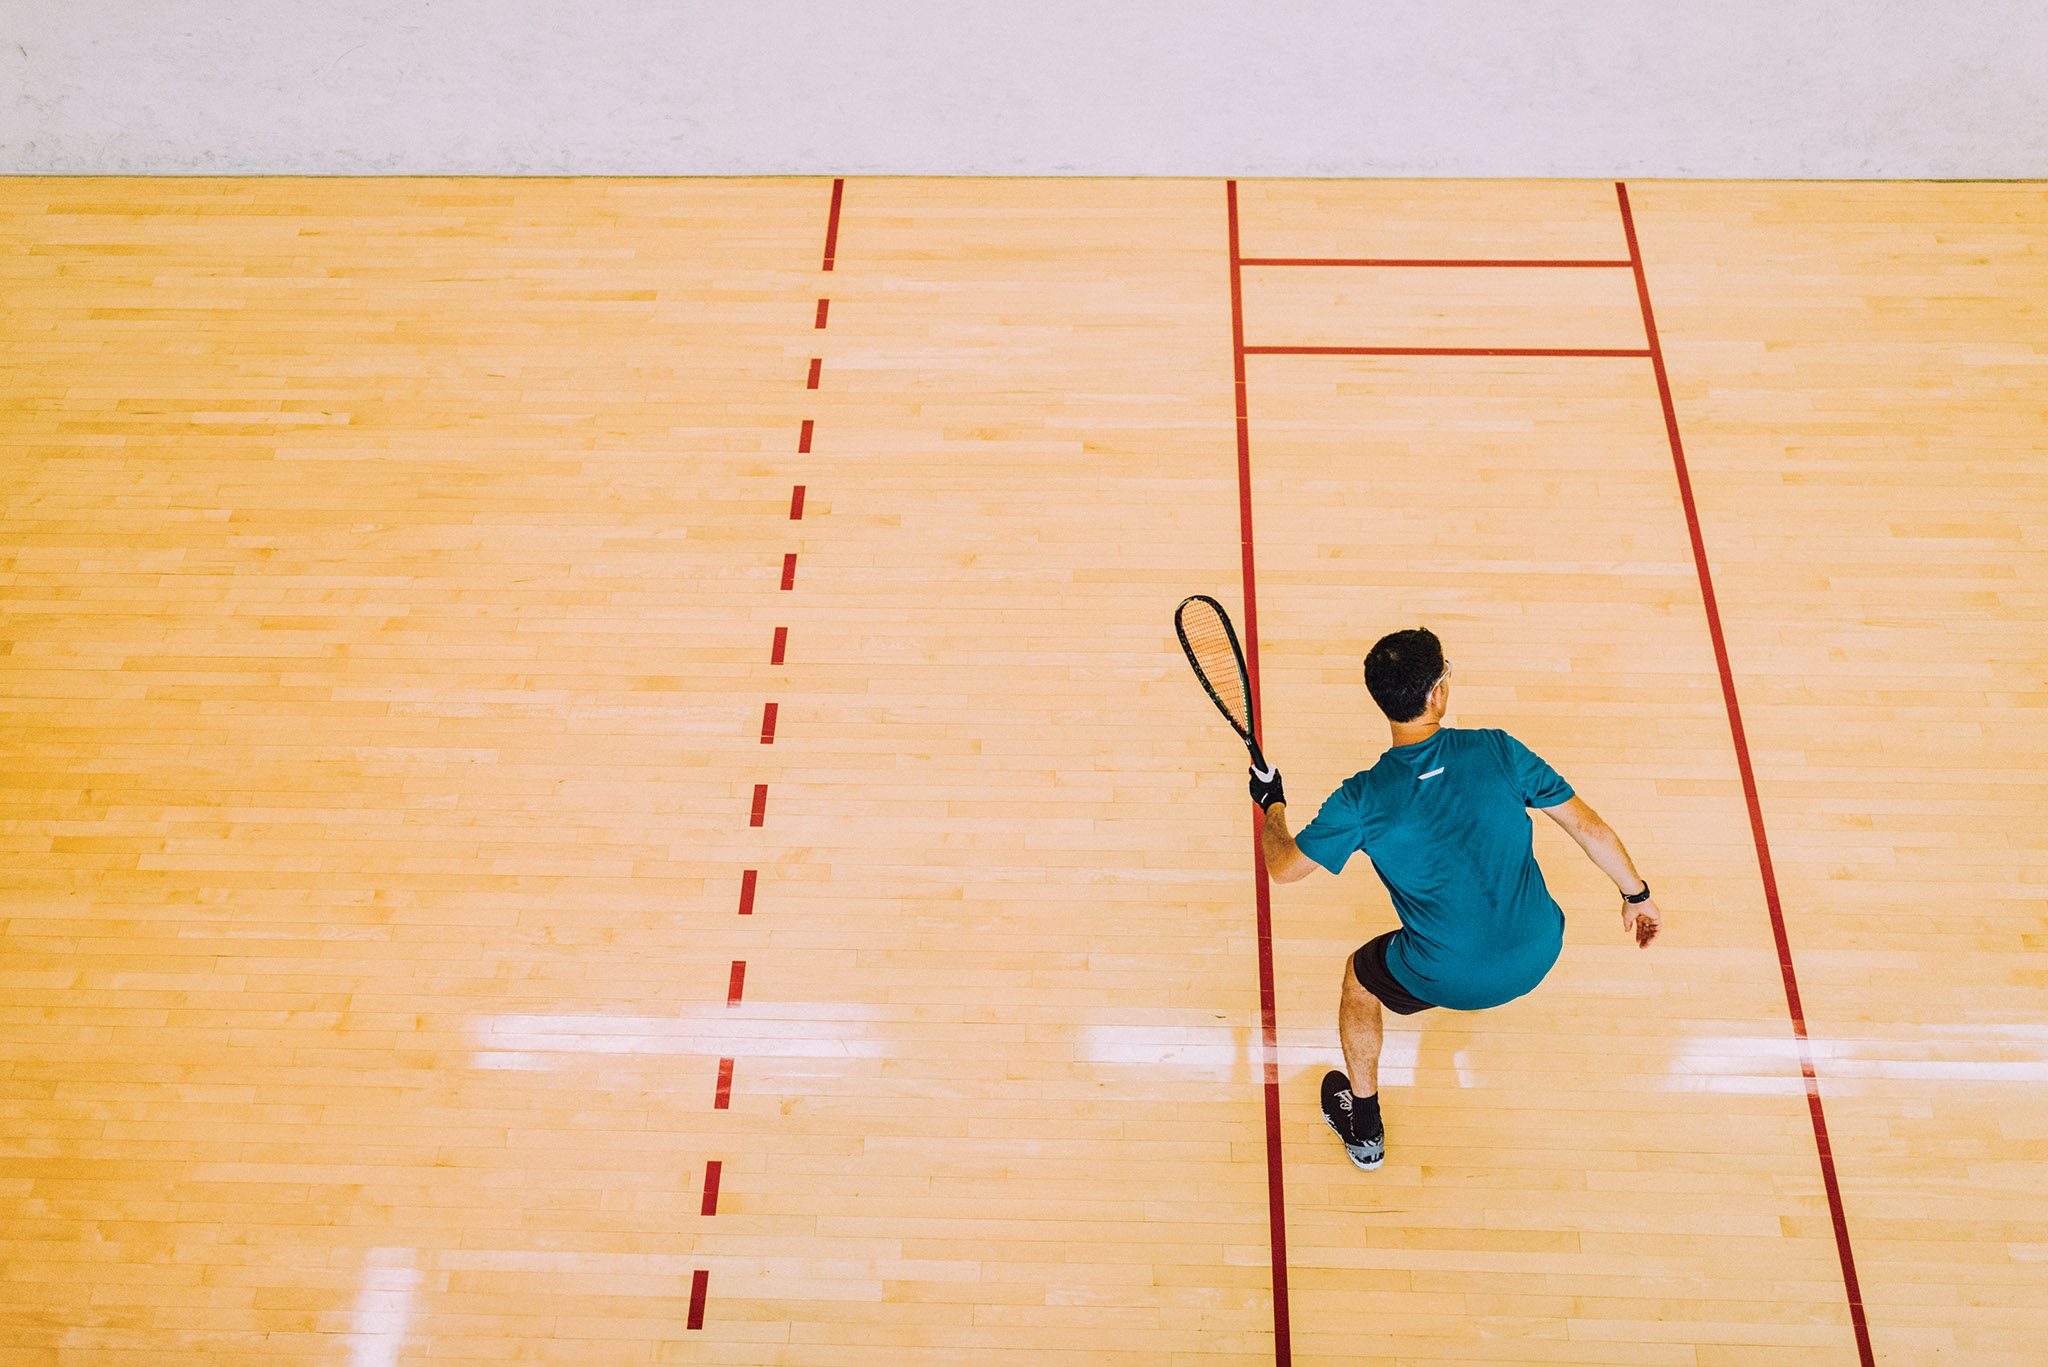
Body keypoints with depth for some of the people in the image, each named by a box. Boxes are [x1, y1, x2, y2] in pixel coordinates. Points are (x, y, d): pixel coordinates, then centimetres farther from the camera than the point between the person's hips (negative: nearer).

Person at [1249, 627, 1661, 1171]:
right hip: (1540, 953, 4)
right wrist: (1636, 893, 9)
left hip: (1451, 980, -3)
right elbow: (1591, 828, -8)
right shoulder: (1497, 751, -16)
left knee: (1360, 977, 28)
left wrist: (1271, 804, 14)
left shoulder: (1363, 800, -20)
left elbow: (1282, 867, -6)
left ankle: (1365, 1131, 43)